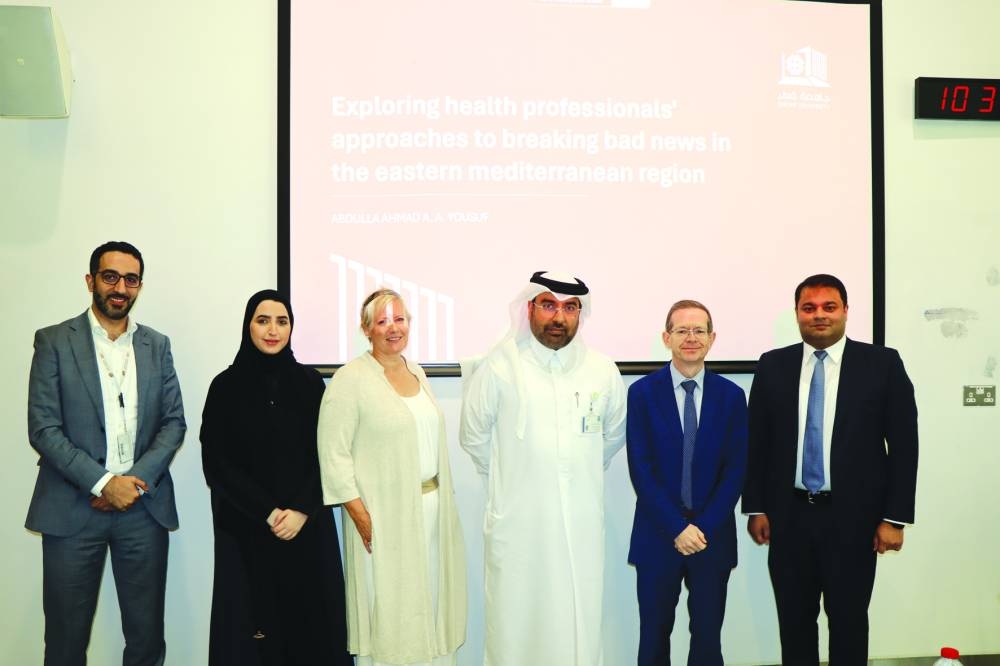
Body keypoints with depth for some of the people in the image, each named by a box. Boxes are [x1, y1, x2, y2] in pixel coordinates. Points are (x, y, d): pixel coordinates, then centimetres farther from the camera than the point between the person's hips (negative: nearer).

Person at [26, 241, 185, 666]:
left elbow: (174, 423, 6)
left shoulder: (157, 345, 9)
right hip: (72, 508, -2)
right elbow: (43, 428, -6)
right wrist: (103, 483, -14)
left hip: (143, 507, 2)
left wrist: (136, 481, -9)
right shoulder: (54, 341, 0)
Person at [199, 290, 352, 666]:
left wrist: (301, 511, -10)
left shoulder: (310, 383, 3)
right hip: (246, 528, -1)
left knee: (310, 619, 3)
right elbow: (217, 463, -4)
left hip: (307, 526, 1)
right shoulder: (226, 386, -1)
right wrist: (268, 513, -10)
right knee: (253, 621, 2)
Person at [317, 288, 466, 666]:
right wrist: (360, 516, -16)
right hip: (385, 514, -6)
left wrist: (444, 501, 12)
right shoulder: (351, 379, -9)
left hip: (432, 508, 6)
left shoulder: (417, 373, 12)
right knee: (389, 608, 4)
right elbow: (334, 454, -12)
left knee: (431, 601, 13)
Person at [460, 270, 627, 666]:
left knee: (579, 627, 8)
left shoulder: (603, 371, 2)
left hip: (582, 526, 2)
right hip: (516, 525, -2)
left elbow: (615, 433, 19)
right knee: (515, 627, 6)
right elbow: (474, 437, 5)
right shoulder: (500, 367, -7)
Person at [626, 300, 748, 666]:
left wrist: (703, 527, -10)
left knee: (708, 637, 9)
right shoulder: (642, 392, -3)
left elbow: (735, 469, -1)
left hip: (713, 535, 1)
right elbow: (640, 469, -7)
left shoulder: (731, 395, 2)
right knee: (655, 636, 10)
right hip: (658, 535, -1)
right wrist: (677, 528, -12)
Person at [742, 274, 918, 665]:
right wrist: (755, 507, 2)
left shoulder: (883, 364, -2)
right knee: (794, 619, 12)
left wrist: (895, 517, -6)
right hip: (789, 515, 2)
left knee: (849, 619, 10)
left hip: (853, 516, -2)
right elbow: (756, 442, 5)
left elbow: (903, 444, -3)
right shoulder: (772, 366, 4)